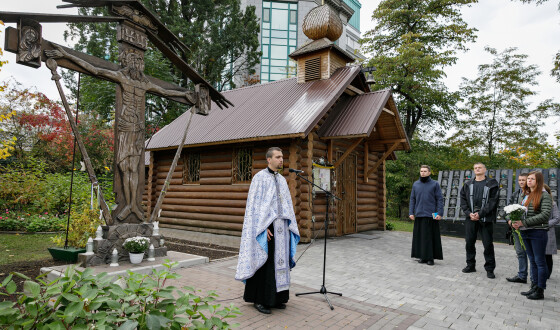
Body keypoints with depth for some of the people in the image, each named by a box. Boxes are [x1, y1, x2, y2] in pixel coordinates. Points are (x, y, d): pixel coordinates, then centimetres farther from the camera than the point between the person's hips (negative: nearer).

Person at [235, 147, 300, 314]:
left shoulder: (282, 180, 14)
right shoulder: (260, 177, -7)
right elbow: (255, 205, -12)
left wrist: (290, 226, 9)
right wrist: (263, 228, -18)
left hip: (281, 228, 7)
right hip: (266, 227, -7)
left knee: (279, 261, 10)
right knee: (264, 263, -1)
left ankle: (276, 298, 21)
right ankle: (259, 300, 12)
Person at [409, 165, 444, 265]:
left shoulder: (435, 184, 2)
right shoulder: (415, 184, 11)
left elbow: (440, 199, -1)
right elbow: (412, 199, 12)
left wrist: (439, 213, -10)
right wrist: (411, 212, 3)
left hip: (431, 215, -3)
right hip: (419, 215, 3)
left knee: (431, 237, 0)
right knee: (420, 236, 6)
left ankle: (431, 257, 9)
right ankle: (422, 256, 16)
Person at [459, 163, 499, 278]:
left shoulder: (492, 184, 1)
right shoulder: (468, 185, 12)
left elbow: (492, 202, -7)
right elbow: (463, 200, 9)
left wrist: (480, 214, -14)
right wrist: (469, 213, -5)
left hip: (485, 219, -3)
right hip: (470, 218, 4)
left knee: (488, 244, 0)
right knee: (469, 242, 8)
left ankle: (489, 269, 11)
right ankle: (470, 265, 21)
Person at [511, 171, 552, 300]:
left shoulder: (544, 195, -7)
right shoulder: (527, 196, 14)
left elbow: (545, 215, -17)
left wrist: (524, 222, -20)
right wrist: (516, 221, -4)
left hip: (538, 232, -7)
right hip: (525, 233, 7)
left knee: (540, 261, 1)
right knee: (532, 261, 14)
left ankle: (540, 291, 9)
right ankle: (534, 287, 22)